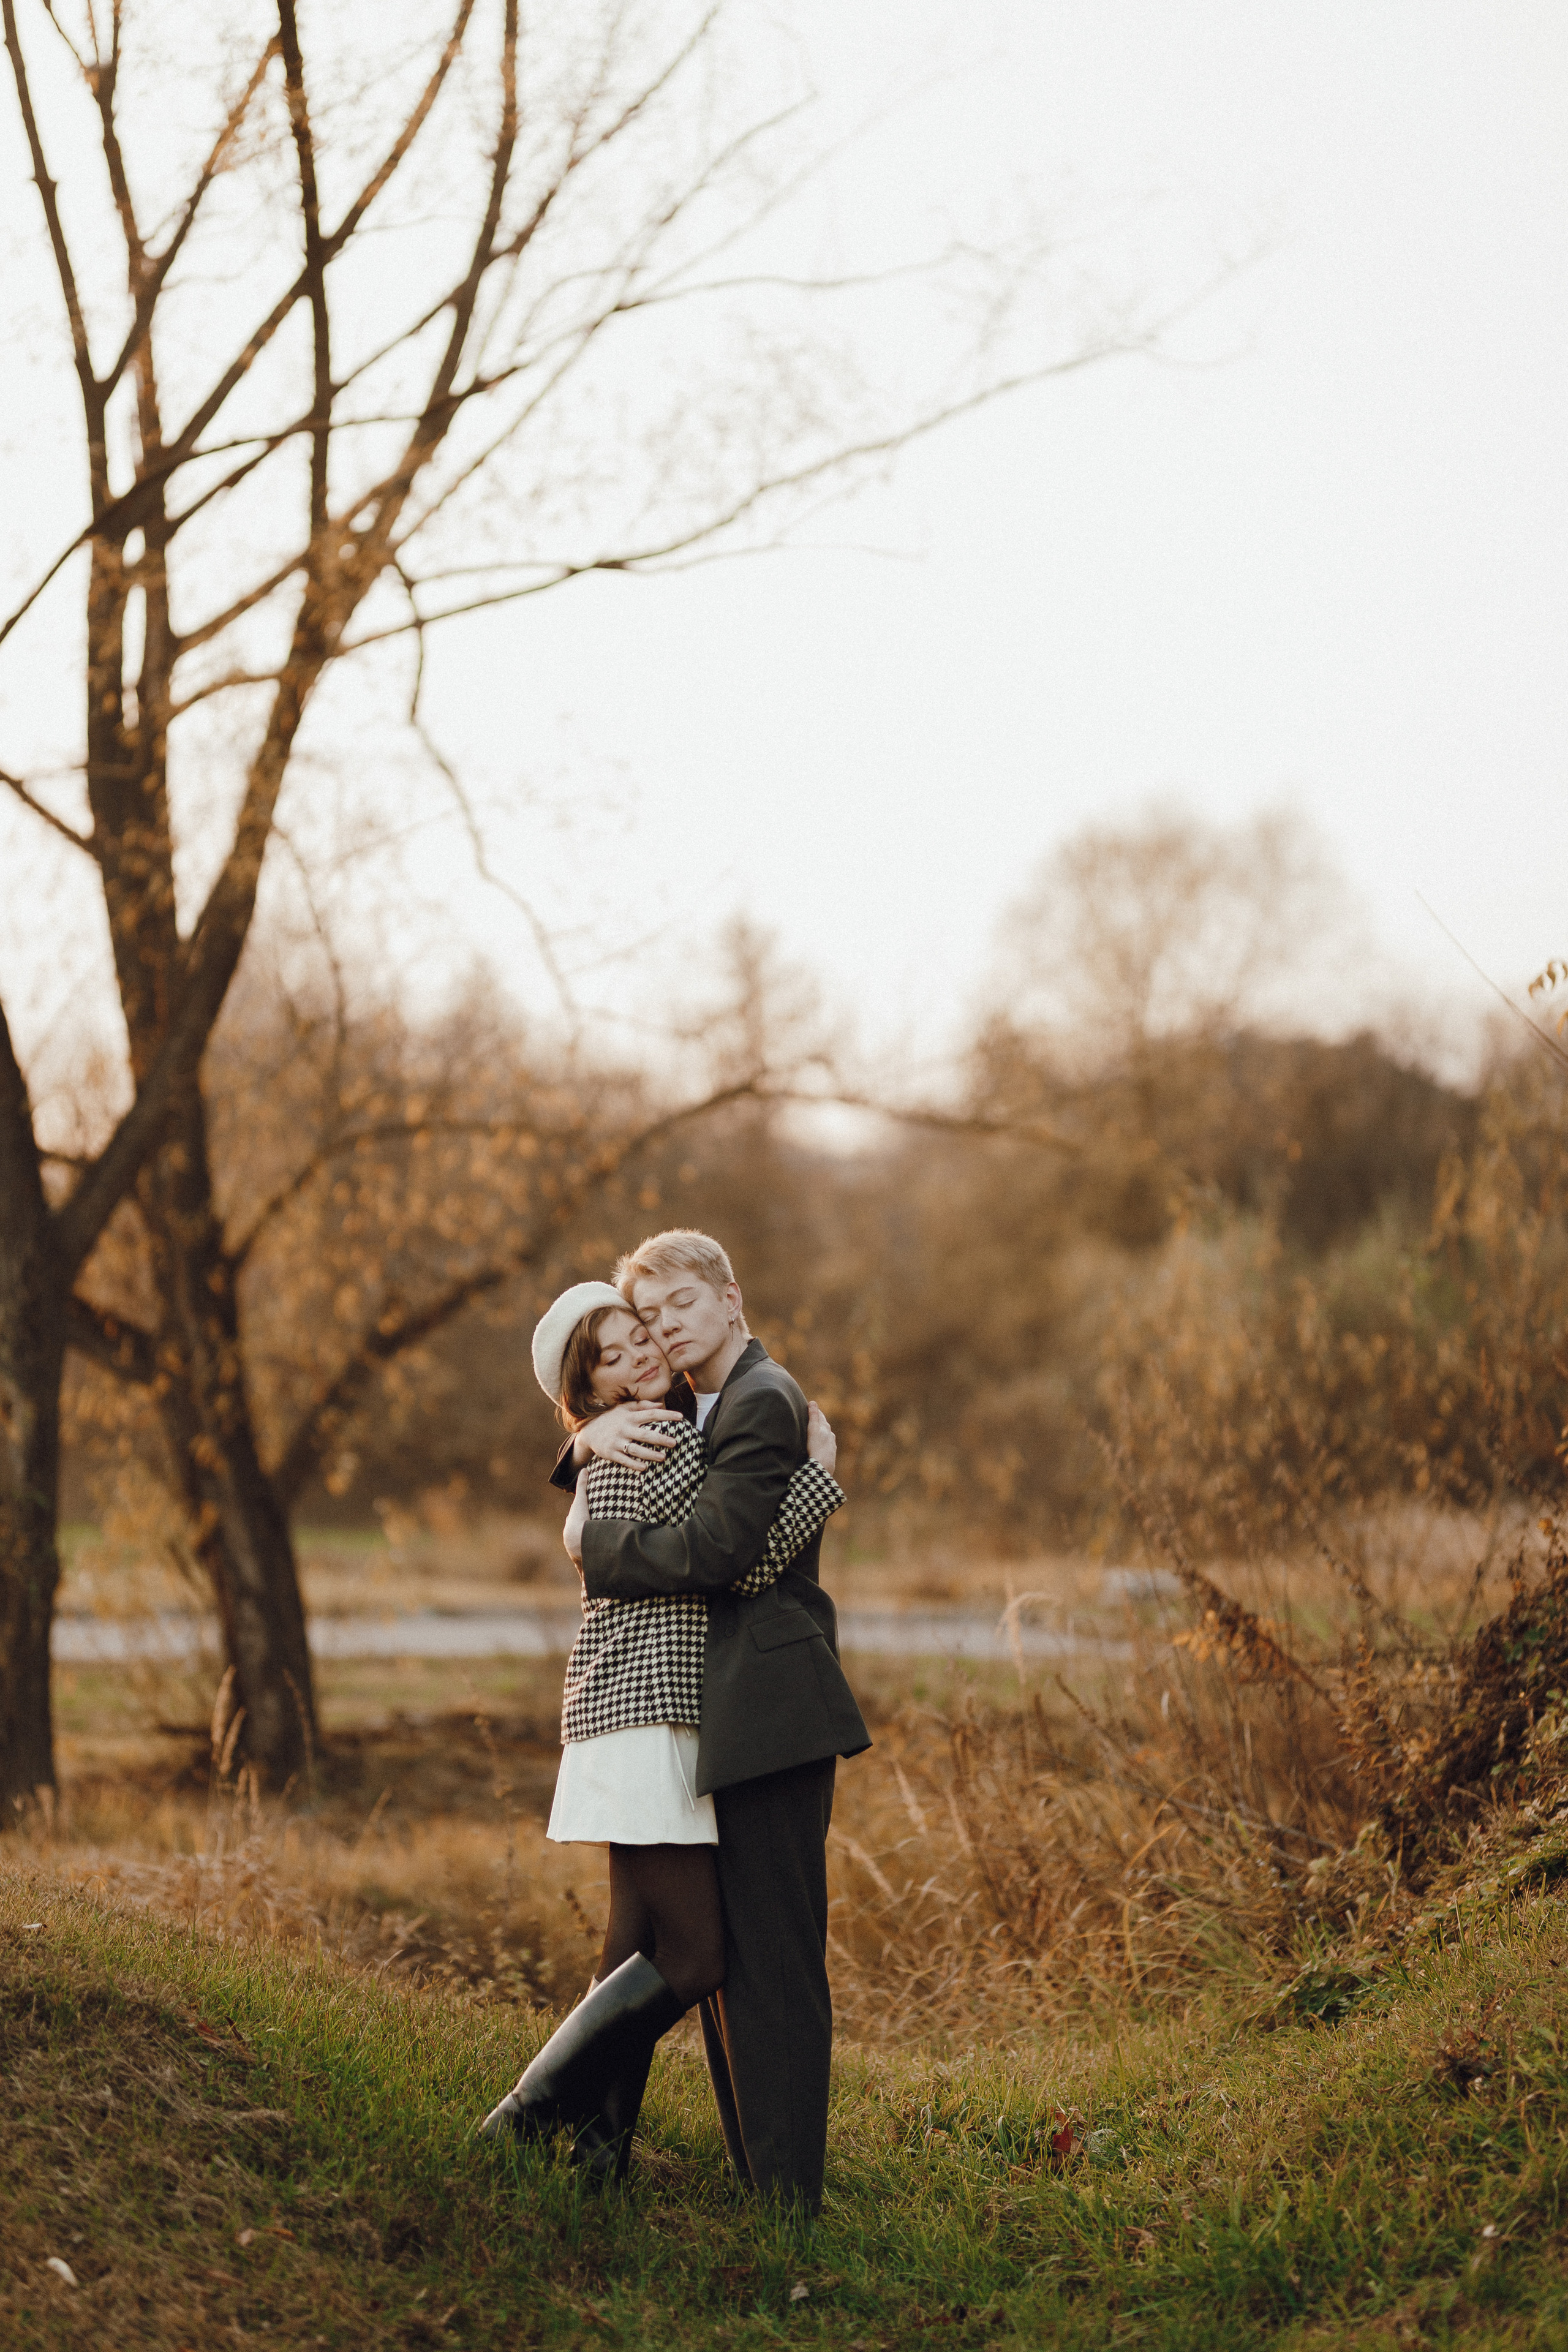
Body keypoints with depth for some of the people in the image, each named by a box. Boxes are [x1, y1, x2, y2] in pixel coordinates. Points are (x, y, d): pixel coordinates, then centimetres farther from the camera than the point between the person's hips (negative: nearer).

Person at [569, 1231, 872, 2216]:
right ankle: (759, 2173, 21)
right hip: (734, 1721, 11)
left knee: (772, 1957, -9)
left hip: (770, 1713, -11)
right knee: (724, 1956, 14)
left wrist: (597, 1541, -8)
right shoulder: (705, 1404, 20)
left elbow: (714, 1552, -22)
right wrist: (597, 1438, 3)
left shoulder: (761, 1402, -12)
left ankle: (788, 2194, -7)